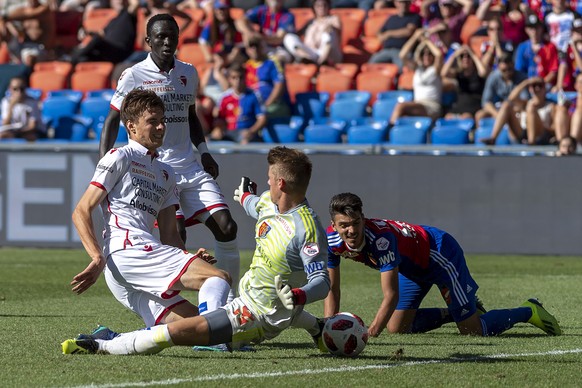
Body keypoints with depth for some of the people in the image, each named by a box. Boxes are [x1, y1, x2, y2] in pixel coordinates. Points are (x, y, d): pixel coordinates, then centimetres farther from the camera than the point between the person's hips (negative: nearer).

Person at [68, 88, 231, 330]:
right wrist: (98, 258, -16)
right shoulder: (120, 158, 6)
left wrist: (191, 256, 1)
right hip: (126, 251, -9)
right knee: (219, 278, -21)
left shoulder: (165, 174, 29)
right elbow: (81, 211, -1)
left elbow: (169, 234, 23)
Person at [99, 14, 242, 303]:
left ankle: (229, 299, 5)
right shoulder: (133, 76, -4)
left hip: (190, 169, 6)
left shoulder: (188, 74, 13)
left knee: (226, 227, -7)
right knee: (175, 232, -23)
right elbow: (112, 121, 0)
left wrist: (203, 151, 14)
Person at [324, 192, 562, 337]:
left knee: (473, 330, -8)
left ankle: (529, 312, 16)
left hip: (439, 253, -8)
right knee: (396, 328, 7)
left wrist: (370, 334, -50)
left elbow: (391, 296, -41)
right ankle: (452, 312, 29)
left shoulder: (382, 239, -40)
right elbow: (332, 290, -10)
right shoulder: (331, 240, -20)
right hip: (412, 267, 8)